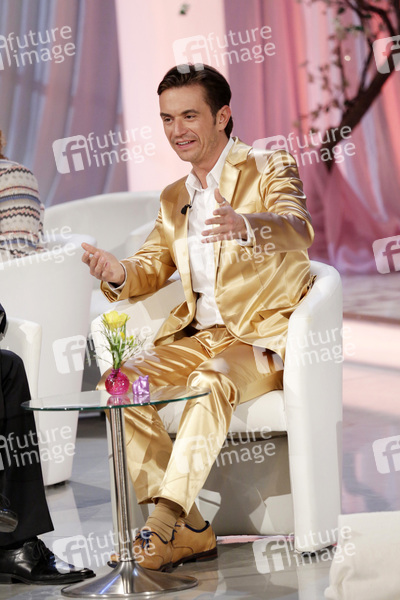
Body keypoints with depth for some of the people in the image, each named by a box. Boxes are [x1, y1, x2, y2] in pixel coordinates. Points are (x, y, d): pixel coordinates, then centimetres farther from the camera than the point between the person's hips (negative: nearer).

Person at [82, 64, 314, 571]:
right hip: (200, 335, 6)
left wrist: (245, 225, -45)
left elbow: (299, 231, -21)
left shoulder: (269, 170, -1)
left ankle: (165, 523, -36)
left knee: (212, 382, -36)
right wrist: (120, 274, -10)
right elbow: (152, 267, 17)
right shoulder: (173, 198, 21)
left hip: (263, 336, -6)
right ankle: (187, 531, -20)